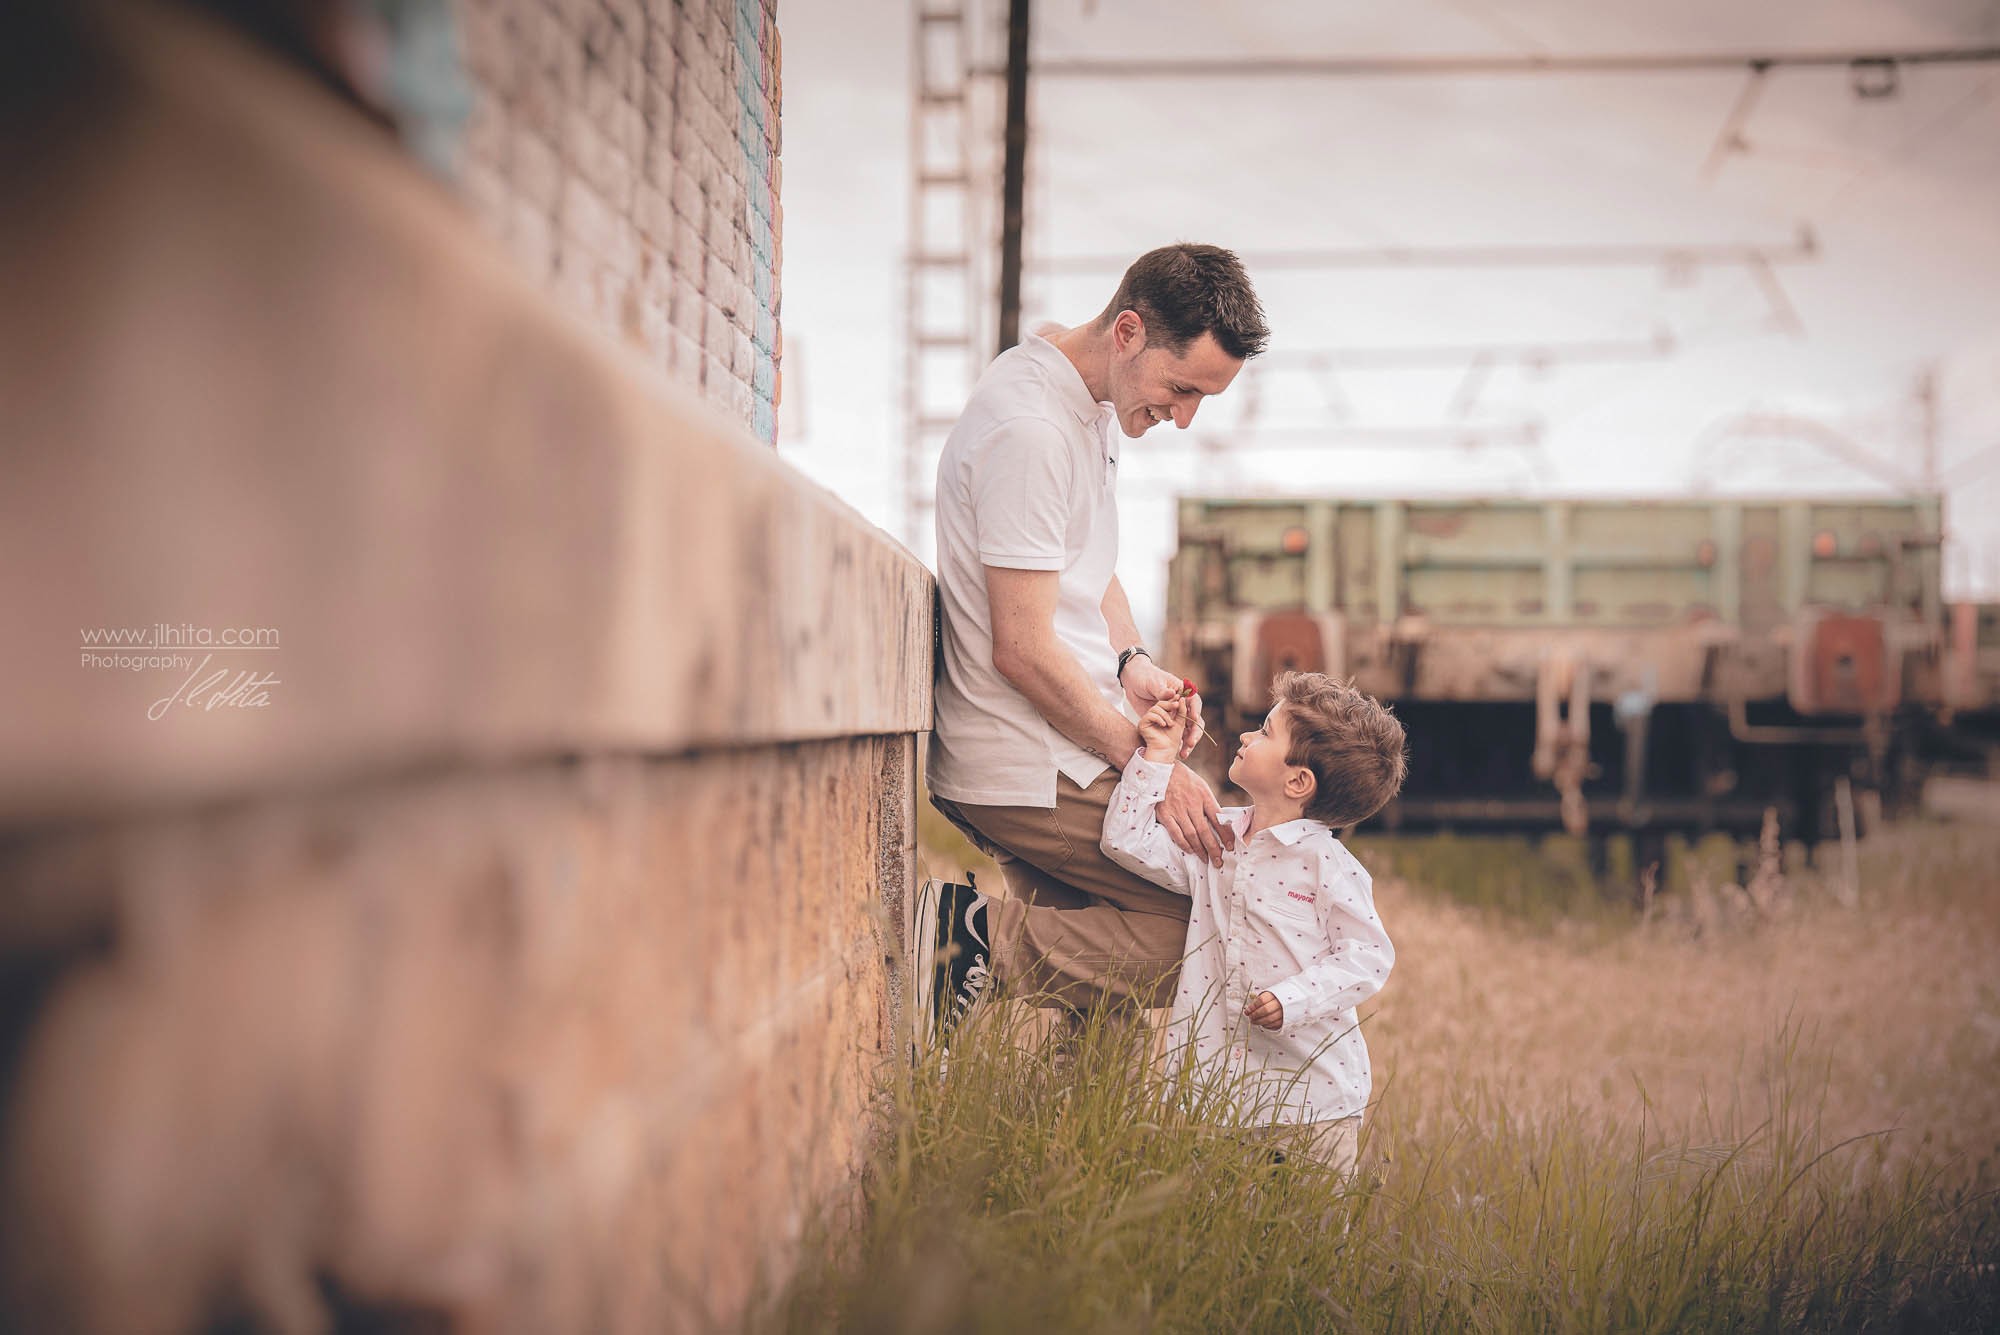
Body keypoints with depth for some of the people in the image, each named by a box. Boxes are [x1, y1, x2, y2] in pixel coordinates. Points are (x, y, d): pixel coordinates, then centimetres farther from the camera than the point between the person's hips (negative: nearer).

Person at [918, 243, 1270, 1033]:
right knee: (1217, 931, -13)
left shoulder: (1093, 403, 11)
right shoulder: (1029, 430, -20)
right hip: (1037, 777, -10)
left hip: (1064, 753, 10)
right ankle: (984, 941, -11)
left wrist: (1132, 663, 3)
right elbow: (1022, 648, -21)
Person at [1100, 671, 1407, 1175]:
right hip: (1218, 1080, 5)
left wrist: (1292, 1000, -23)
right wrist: (1157, 755, 5)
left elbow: (1369, 957, -11)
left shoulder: (1327, 863, -9)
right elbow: (1128, 842, 6)